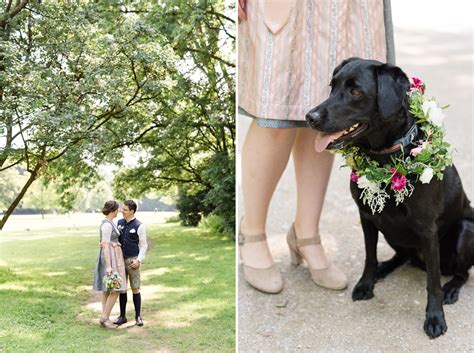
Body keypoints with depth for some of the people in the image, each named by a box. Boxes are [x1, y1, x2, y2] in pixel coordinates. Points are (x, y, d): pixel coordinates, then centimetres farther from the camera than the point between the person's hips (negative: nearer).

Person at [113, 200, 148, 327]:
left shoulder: (139, 226, -8)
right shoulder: (119, 223, 7)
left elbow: (143, 245, -5)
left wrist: (139, 260, -15)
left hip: (132, 260, -5)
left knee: (135, 289, 0)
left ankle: (138, 316, 10)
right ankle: (122, 316, 17)